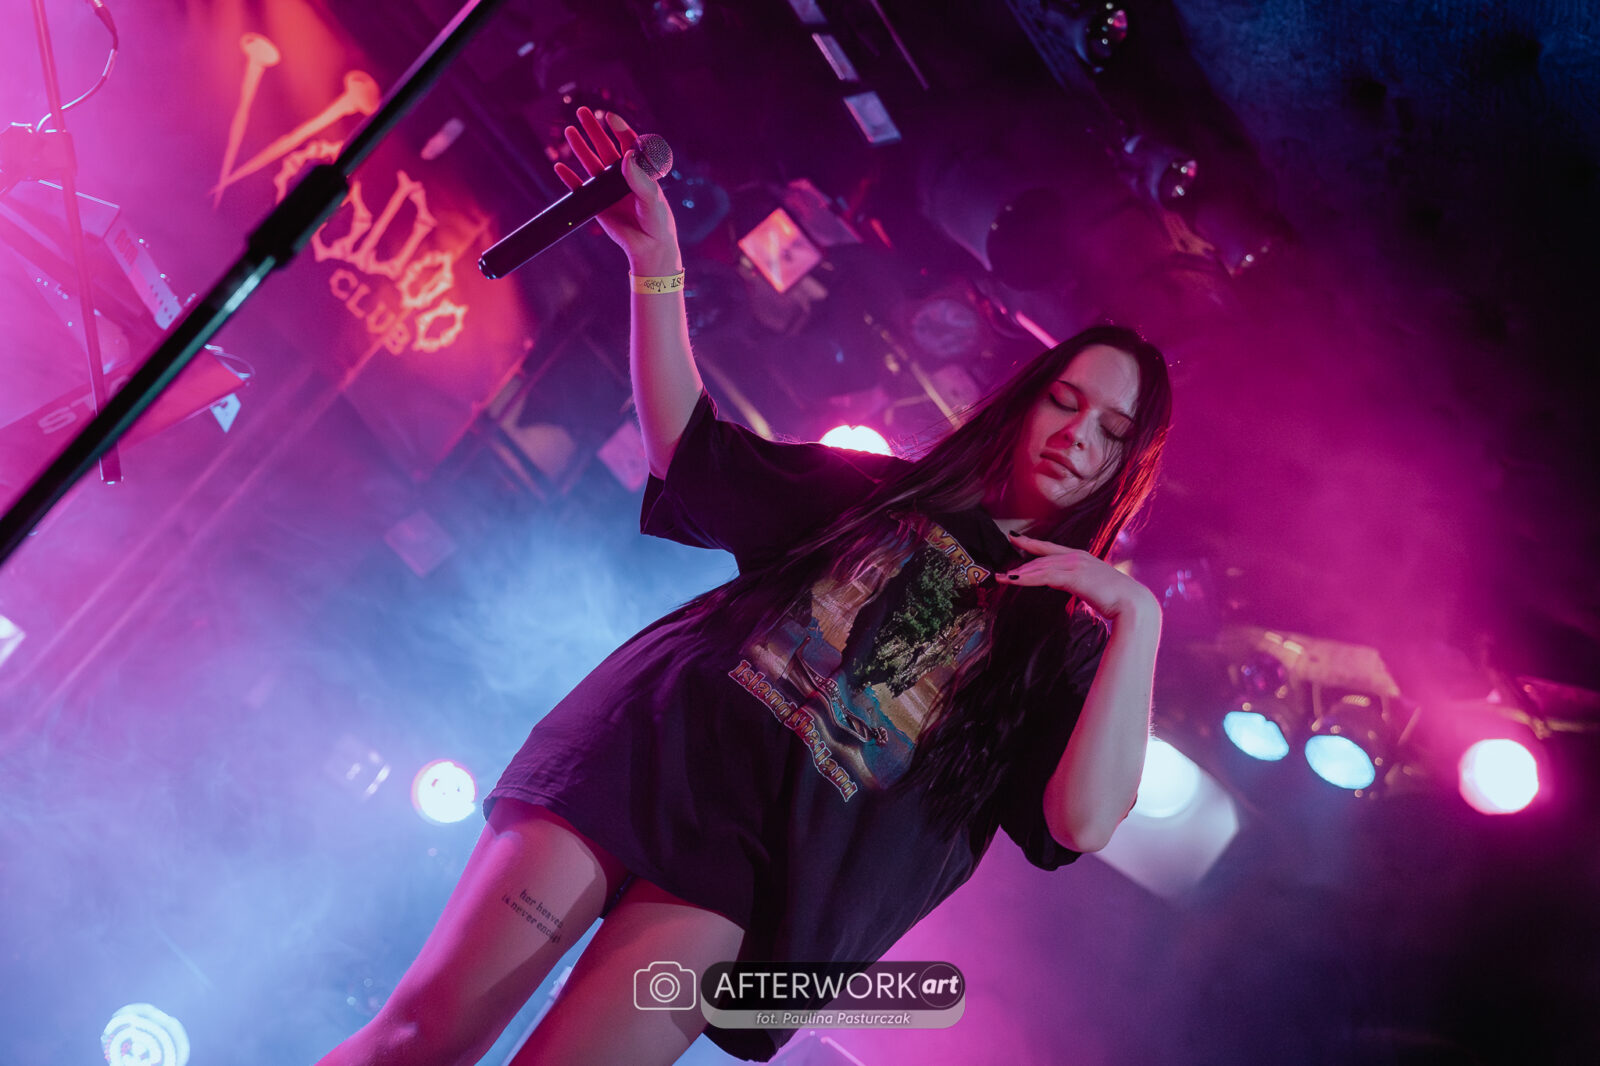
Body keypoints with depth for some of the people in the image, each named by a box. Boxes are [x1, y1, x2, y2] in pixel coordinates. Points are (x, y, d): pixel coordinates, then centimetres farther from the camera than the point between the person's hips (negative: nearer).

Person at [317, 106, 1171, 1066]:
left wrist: (1140, 620, -13)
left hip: (763, 865, -1)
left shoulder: (1065, 638, 10)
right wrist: (658, 262, 5)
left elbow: (1081, 822, -6)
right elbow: (692, 449, 15)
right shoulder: (884, 493, 16)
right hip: (658, 746, 2)